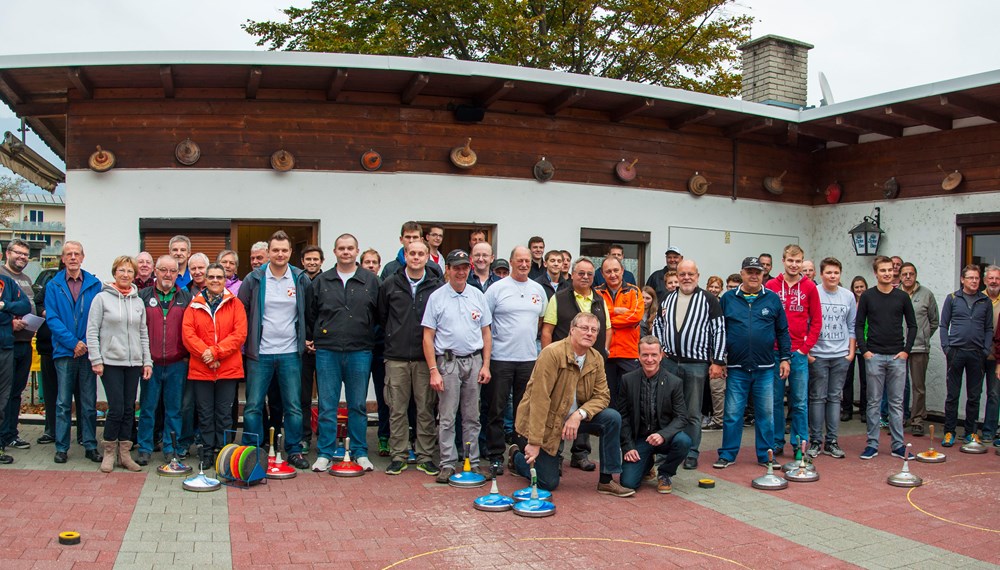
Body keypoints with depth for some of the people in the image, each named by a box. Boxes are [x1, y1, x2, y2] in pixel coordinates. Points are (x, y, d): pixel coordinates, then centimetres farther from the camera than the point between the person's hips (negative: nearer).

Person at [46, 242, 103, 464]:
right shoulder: (53, 286, 3)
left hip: (88, 351, 1)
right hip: (64, 352, 0)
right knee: (63, 402, 4)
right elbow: (52, 319, -3)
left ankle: (90, 446, 13)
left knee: (89, 402, 6)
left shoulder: (94, 285, 4)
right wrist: (73, 342, -12)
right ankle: (61, 447, 13)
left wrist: (87, 343, -10)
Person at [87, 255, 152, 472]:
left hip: (134, 363, 4)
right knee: (116, 409, -7)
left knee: (129, 409, 7)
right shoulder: (102, 298, -1)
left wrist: (147, 361, 8)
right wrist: (96, 360, -9)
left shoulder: (138, 301, 11)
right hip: (111, 361, -4)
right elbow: (92, 331, -3)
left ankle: (124, 453, 16)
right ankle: (109, 453, 9)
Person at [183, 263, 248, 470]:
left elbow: (240, 334, -6)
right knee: (205, 414, 8)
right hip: (200, 369, 1)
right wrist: (205, 353, -14)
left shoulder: (235, 304, 3)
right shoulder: (195, 305, 7)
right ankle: (207, 453, 18)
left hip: (228, 369, -1)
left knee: (224, 413, 5)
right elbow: (188, 333, -2)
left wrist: (215, 351, -14)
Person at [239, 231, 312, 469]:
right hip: (260, 353, -1)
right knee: (253, 406, 3)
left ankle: (294, 450, 16)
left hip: (290, 353, 1)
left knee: (293, 406, 5)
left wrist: (307, 339, 10)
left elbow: (310, 313, 14)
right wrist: (245, 342, 4)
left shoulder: (301, 279, 3)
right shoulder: (254, 279, -1)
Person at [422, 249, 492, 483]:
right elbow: (428, 336, -2)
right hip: (448, 361, -3)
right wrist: (433, 371, -8)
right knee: (447, 418, 0)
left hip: (474, 361, 3)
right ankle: (447, 464, 8)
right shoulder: (436, 297, -1)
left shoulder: (477, 295, 8)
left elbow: (486, 332, 11)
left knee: (472, 417, 9)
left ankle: (473, 463, 16)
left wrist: (485, 365, 3)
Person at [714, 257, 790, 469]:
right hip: (736, 368, -1)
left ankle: (766, 455, 20)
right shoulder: (728, 299, 3)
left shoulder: (772, 299, 5)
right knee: (732, 413, 4)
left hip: (765, 368, 1)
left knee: (766, 413, 9)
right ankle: (727, 454, 14)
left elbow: (782, 331, 9)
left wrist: (785, 358, 4)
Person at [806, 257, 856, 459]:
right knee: (817, 398, 0)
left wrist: (851, 351, 6)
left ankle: (832, 441, 12)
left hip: (841, 355, 3)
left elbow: (852, 326, 12)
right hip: (817, 355, -3)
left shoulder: (848, 296, 8)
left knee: (835, 398, 7)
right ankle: (815, 441, 7)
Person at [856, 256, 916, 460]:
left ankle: (898, 445, 12)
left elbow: (912, 325, 10)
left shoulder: (902, 297, 6)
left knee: (897, 402, 5)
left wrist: (906, 350, 0)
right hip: (874, 356, -1)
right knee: (874, 402, 3)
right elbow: (859, 326, 3)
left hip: (897, 357, 1)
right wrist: (864, 350, -6)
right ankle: (872, 444, 9)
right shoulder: (867, 296, 2)